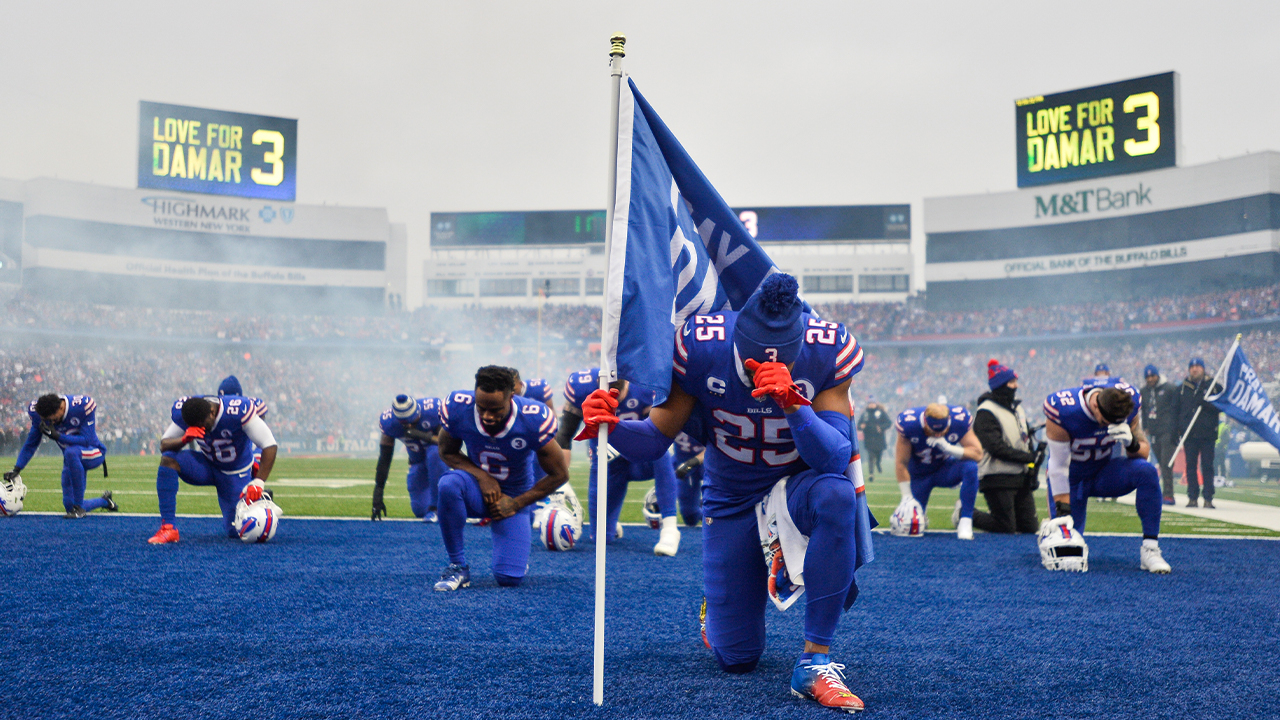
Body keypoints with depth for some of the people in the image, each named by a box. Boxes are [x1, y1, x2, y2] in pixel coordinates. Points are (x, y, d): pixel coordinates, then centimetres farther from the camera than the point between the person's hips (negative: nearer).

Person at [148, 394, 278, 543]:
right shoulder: (181, 413, -20)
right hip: (206, 465, 3)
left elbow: (270, 446, -30)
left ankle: (260, 498, 29)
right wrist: (185, 439, -38)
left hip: (235, 473, -3)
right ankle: (168, 528, -24)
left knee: (236, 531, -3)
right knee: (168, 459, -28)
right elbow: (164, 445, -15)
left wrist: (258, 483, -37)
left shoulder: (239, 412, -33)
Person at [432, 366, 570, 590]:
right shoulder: (457, 408, -22)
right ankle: (458, 566, -18)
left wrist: (515, 504, -11)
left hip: (514, 496, -1)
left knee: (509, 578, -14)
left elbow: (559, 474, -12)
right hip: (477, 488, 1)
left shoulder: (534, 420, -25)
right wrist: (482, 476, -20)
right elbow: (447, 452, -3)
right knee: (449, 483, -37)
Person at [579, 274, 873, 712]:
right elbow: (655, 442, -13)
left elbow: (835, 458, -29)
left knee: (836, 495, -40)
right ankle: (719, 603, 40)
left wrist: (792, 402, -46)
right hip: (731, 503, 1)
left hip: (799, 483, 0)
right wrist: (611, 427, -35)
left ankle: (815, 663, -26)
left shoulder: (828, 351, -23)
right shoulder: (699, 347, -21)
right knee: (736, 658, 0)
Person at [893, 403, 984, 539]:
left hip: (945, 469, 1)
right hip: (919, 475, -1)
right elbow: (901, 463, -20)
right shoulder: (909, 424, -28)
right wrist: (907, 496, -20)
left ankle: (965, 523, -22)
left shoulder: (960, 420, -24)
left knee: (970, 467, -32)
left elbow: (977, 454, -22)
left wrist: (949, 448, -37)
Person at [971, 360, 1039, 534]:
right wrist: (1029, 457, -17)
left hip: (1021, 478, 8)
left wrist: (1032, 468, 4)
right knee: (1006, 528, -5)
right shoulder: (986, 412, -11)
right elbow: (997, 448, -19)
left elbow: (1027, 440, 18)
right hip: (998, 480, -8)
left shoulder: (1017, 408, 17)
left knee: (1030, 527, 7)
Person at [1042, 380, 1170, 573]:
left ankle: (1150, 549, -23)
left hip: (1105, 472, 3)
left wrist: (1131, 443, -33)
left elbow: (1144, 452, -9)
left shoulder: (1129, 402, -19)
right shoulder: (1064, 411, -31)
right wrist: (1062, 511, -26)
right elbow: (1058, 467, -25)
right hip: (1073, 479, -3)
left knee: (1147, 472, -29)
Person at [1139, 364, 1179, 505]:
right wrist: (1145, 427, 14)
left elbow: (1175, 409, -3)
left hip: (1167, 431, -6)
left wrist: (1174, 429, -8)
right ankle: (1167, 494, 15)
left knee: (1166, 463, -12)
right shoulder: (1143, 391, 14)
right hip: (1153, 433, 6)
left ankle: (1168, 495, -13)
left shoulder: (1170, 388, -1)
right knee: (1161, 464, 9)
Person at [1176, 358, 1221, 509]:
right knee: (1190, 466, 2)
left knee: (1207, 466, -2)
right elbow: (1177, 410, 14)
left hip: (1207, 433, -2)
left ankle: (1208, 498, 1)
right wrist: (1177, 430, 6)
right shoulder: (1182, 388, 13)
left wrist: (1205, 402, -18)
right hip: (1189, 433, 2)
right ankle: (1192, 497, 7)